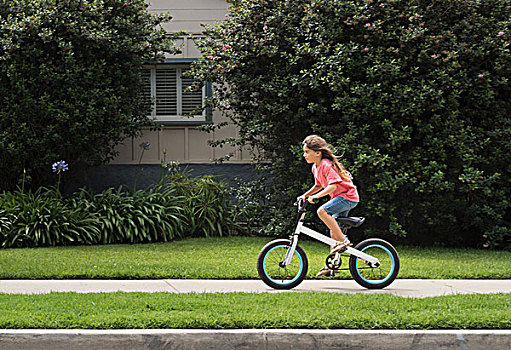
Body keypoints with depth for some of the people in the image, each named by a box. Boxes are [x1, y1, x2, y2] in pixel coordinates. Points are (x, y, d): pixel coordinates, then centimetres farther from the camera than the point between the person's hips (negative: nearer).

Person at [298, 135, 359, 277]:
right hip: (339, 198, 10)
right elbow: (319, 185, 26)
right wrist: (305, 195, 14)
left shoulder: (327, 165, -19)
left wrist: (316, 196, -35)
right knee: (334, 231, 8)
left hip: (348, 196, -10)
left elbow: (333, 185, -29)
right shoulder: (316, 168, 10)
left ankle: (343, 241, -23)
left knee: (322, 211, -29)